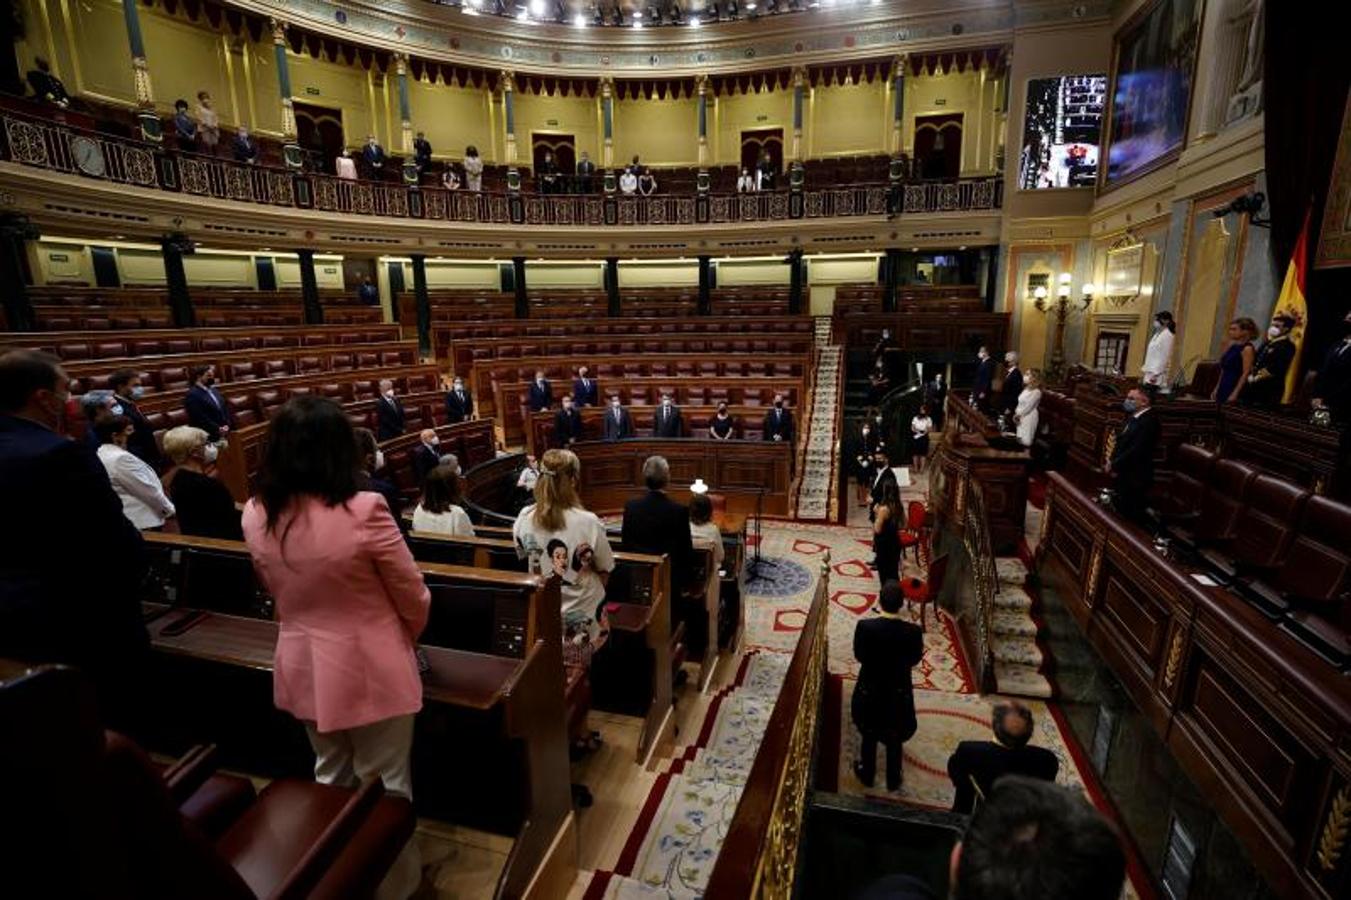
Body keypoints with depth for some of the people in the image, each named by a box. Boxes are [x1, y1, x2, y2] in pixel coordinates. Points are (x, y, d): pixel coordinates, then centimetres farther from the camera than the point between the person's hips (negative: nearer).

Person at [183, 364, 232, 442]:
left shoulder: (213, 390, 14)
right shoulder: (192, 395, -12)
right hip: (207, 437, -8)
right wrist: (218, 429, -17)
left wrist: (227, 425, -2)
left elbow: (225, 408, 14)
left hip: (223, 434, 8)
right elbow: (200, 418, -18)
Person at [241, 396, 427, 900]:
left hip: (302, 667, 6)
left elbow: (275, 592, 8)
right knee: (386, 784, 16)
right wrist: (406, 641, 7)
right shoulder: (363, 512, -26)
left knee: (330, 775, 27)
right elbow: (414, 599, -14)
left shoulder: (256, 516, -8)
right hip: (370, 670, -5)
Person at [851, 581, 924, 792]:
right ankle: (893, 780, 43)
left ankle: (867, 775, 43)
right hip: (898, 692, 1)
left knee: (869, 736, 24)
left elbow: (859, 656, -11)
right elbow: (914, 660, -7)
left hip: (869, 690, 0)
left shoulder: (865, 627, -27)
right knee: (894, 738, 24)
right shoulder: (913, 631, -25)